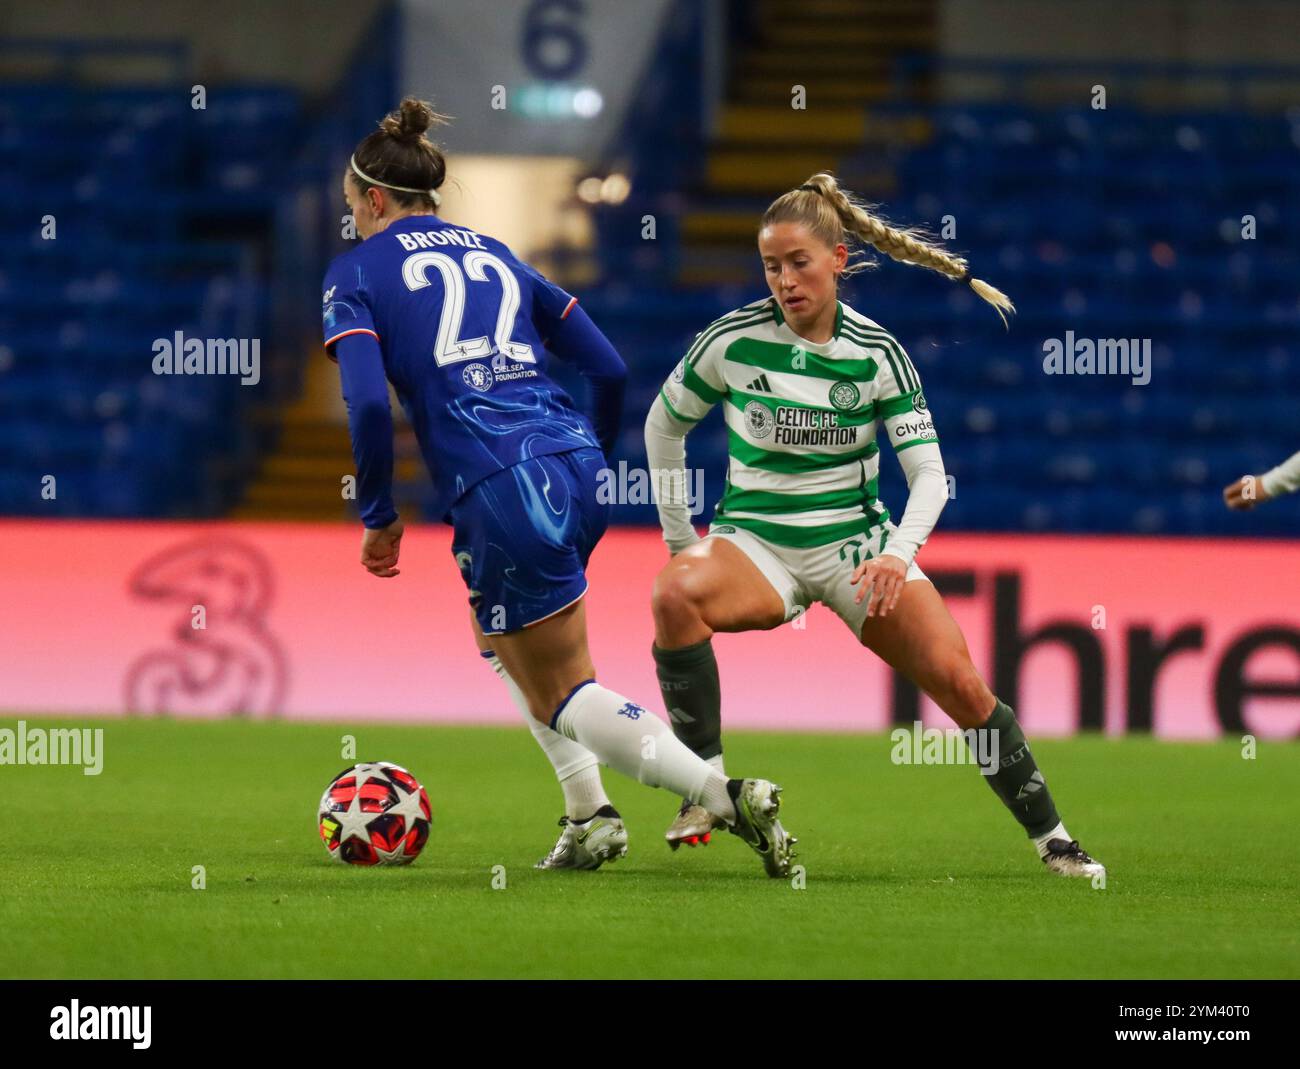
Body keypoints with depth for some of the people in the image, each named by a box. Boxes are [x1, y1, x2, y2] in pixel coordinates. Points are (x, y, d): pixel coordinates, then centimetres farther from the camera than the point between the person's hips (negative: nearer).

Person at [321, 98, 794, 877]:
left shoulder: (356, 273, 6)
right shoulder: (495, 255, 22)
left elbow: (369, 403, -10)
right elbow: (609, 369, 18)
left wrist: (378, 517, 1)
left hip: (496, 485, -7)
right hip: (575, 466, 7)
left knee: (566, 697, 2)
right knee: (502, 639, 31)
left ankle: (728, 796, -17)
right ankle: (590, 814, 18)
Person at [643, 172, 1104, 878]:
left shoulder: (877, 354, -5)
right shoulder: (733, 340, -6)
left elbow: (929, 474, -7)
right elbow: (663, 424, 10)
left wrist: (898, 554, -26)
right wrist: (679, 537, 7)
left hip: (856, 541, 0)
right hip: (755, 541, 0)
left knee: (957, 681, -17)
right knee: (675, 593, -35)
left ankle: (1050, 837, 1)